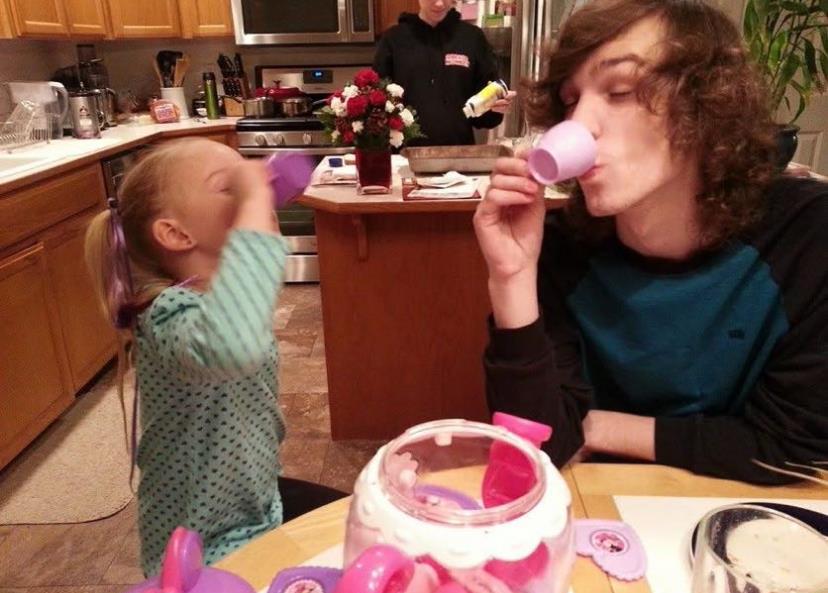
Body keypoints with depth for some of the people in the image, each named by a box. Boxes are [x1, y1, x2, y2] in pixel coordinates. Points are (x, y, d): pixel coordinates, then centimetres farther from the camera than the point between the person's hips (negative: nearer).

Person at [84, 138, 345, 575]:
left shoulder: (218, 297, -3)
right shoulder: (173, 314, -31)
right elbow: (230, 349, -57)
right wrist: (255, 204, -49)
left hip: (256, 504, 8)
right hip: (208, 554, -8)